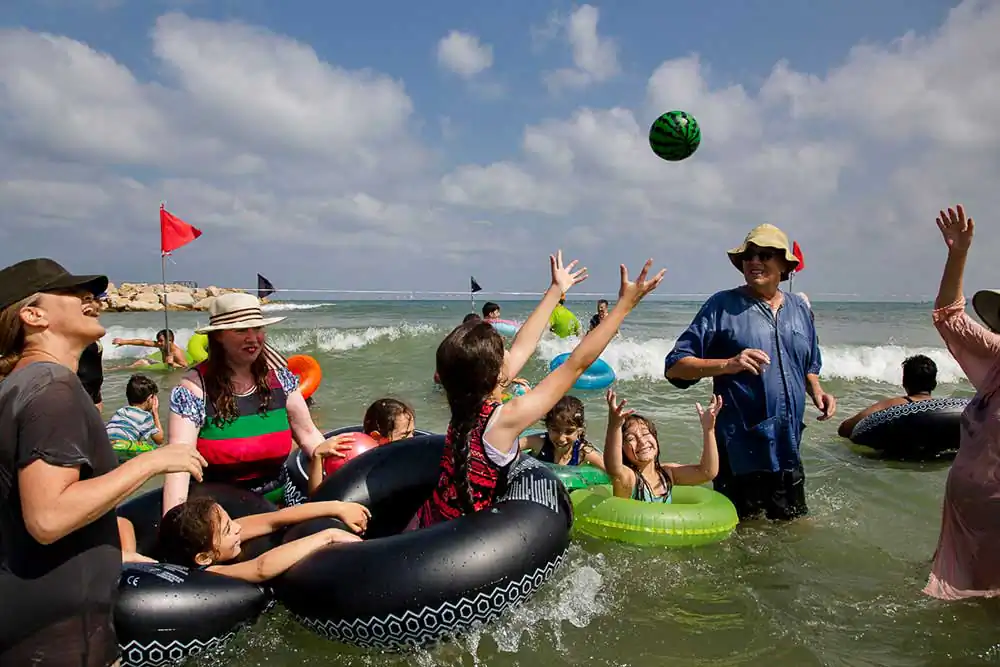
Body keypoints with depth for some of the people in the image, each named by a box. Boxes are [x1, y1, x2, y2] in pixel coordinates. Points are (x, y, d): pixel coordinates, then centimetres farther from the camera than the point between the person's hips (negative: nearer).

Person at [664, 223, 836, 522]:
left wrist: (817, 393, 2)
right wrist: (728, 364, -25)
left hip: (788, 449, 5)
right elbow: (675, 366, -11)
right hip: (739, 451, -5)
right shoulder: (722, 306, -7)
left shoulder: (800, 310, 10)